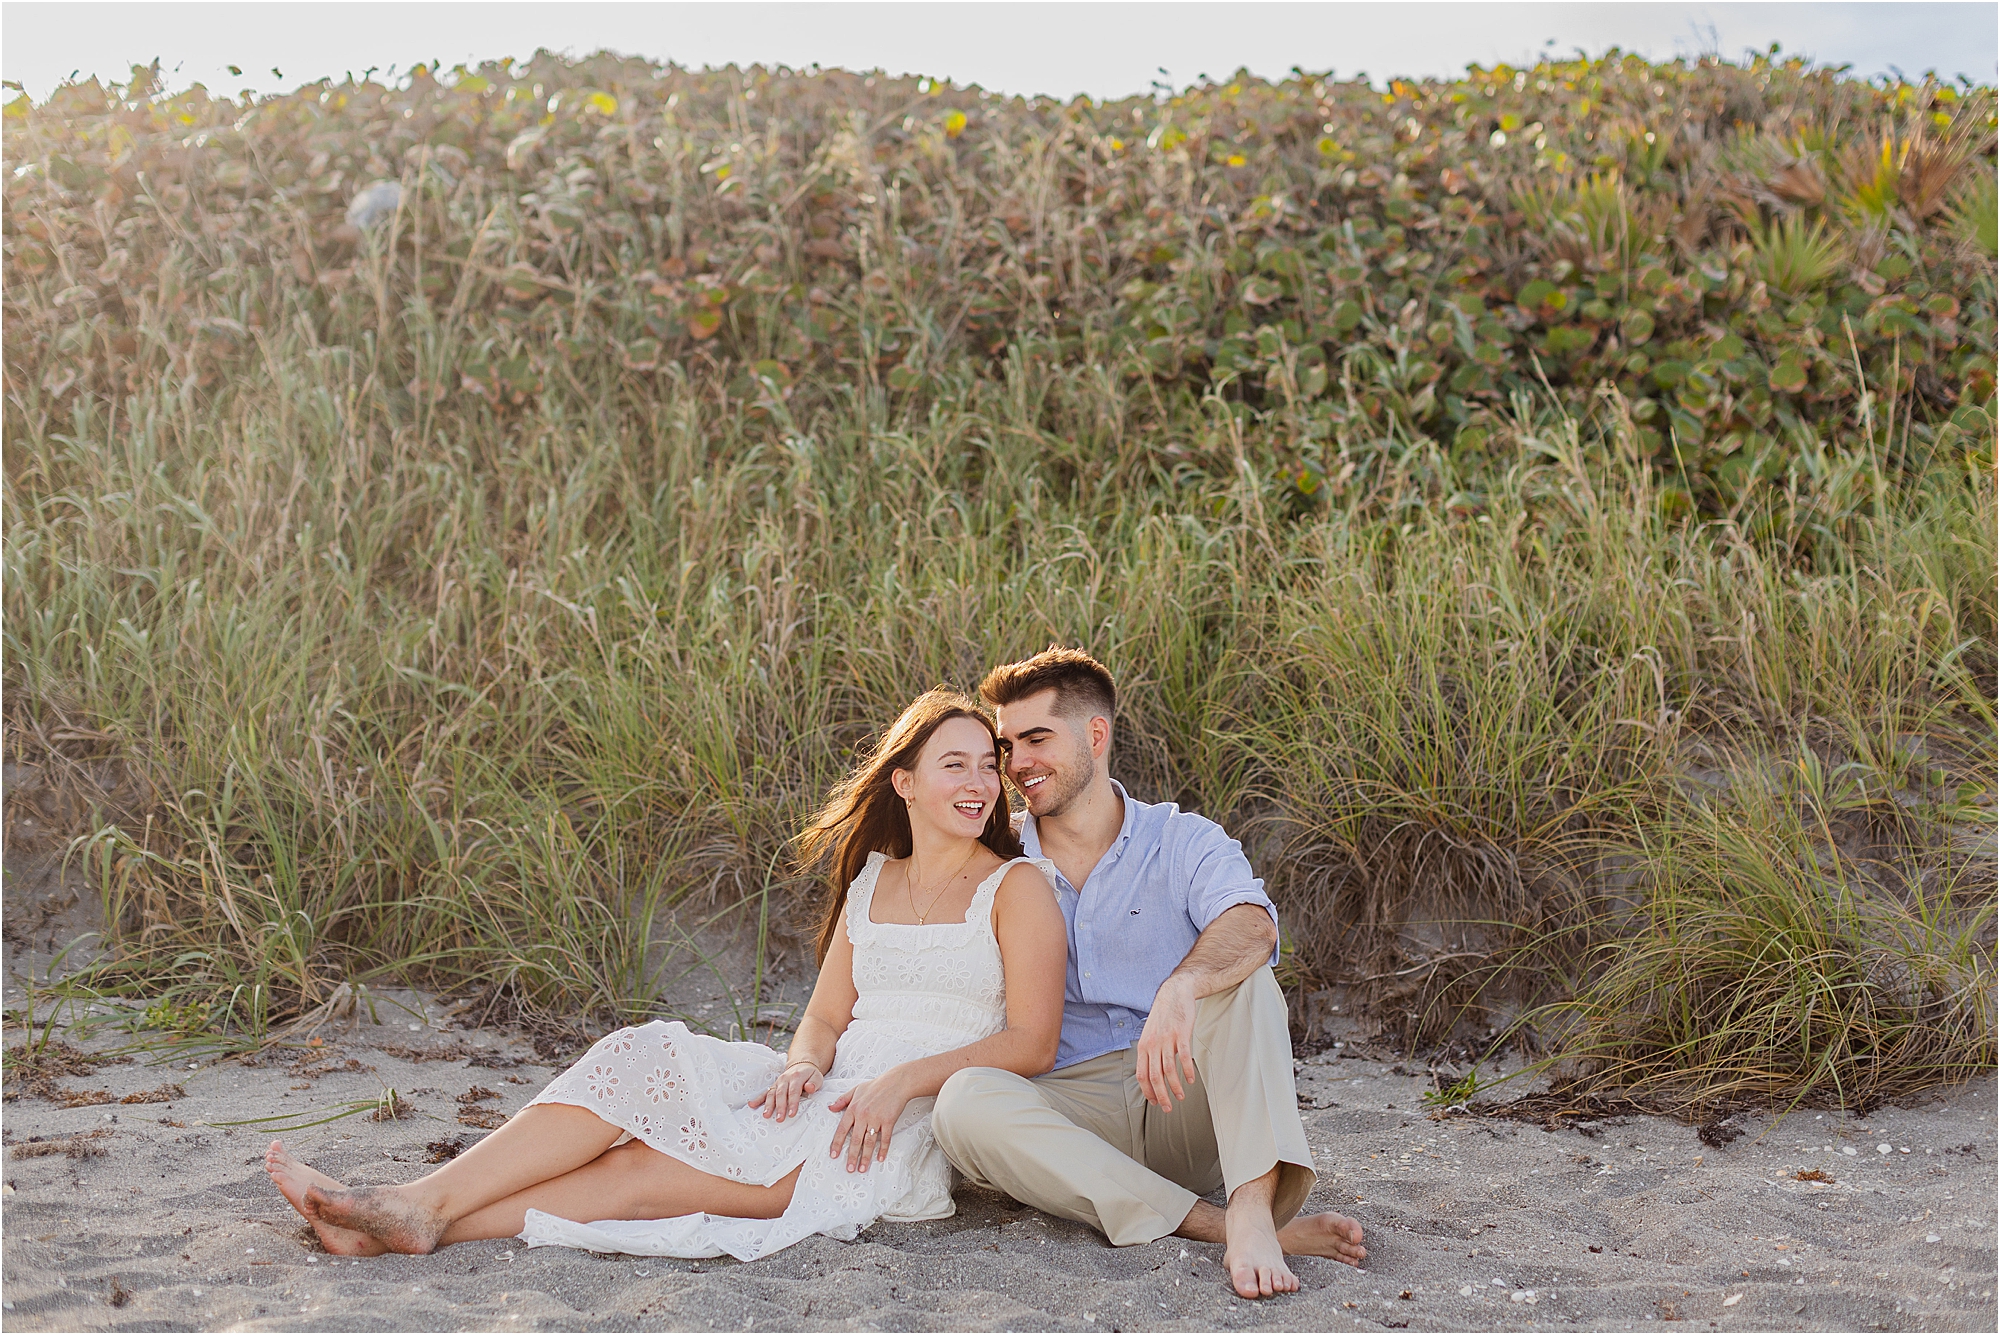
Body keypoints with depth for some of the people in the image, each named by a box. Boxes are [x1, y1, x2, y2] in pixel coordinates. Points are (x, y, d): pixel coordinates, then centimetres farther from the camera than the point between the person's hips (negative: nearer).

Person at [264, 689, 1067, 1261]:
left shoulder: (1017, 887, 2)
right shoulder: (872, 880, 20)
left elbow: (1032, 1043, -6)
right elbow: (826, 1017, 16)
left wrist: (900, 1080, -17)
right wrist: (803, 1066, -8)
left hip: (917, 1129, -5)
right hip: (834, 1095, 6)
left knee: (654, 1173, -23)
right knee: (644, 1061, -20)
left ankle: (433, 1220, -30)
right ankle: (419, 1204, -28)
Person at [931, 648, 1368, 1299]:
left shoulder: (1183, 842, 3)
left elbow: (1252, 925, -20)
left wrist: (1179, 989, -41)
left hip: (1189, 1107, -1)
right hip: (1075, 1111, 1)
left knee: (1235, 972, -25)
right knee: (964, 1100, -30)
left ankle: (1252, 1209, -43)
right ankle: (1220, 1225, -37)